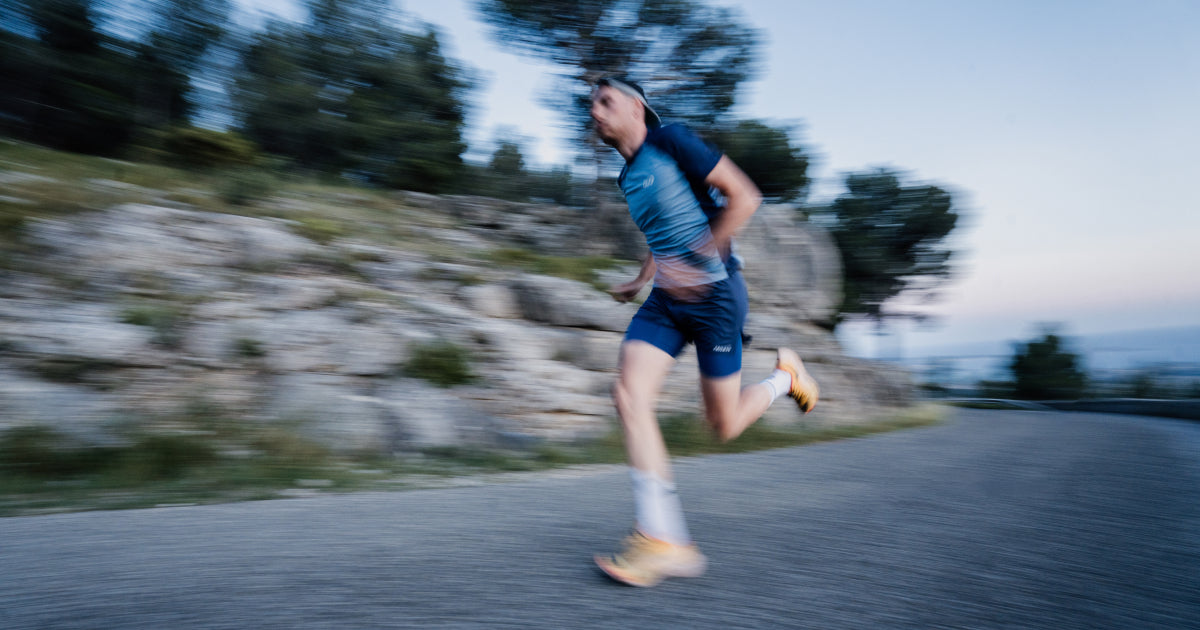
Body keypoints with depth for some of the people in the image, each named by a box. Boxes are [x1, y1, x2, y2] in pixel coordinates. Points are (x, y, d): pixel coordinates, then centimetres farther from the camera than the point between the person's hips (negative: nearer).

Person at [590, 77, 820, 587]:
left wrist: (699, 260, -20)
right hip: (666, 298, 7)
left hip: (714, 293, -7)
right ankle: (664, 540, -9)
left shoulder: (670, 140, -5)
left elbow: (745, 197, -12)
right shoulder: (628, 177, 17)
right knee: (629, 395, -15)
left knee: (724, 426, 1)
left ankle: (784, 377, 32)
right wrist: (640, 280, 17)